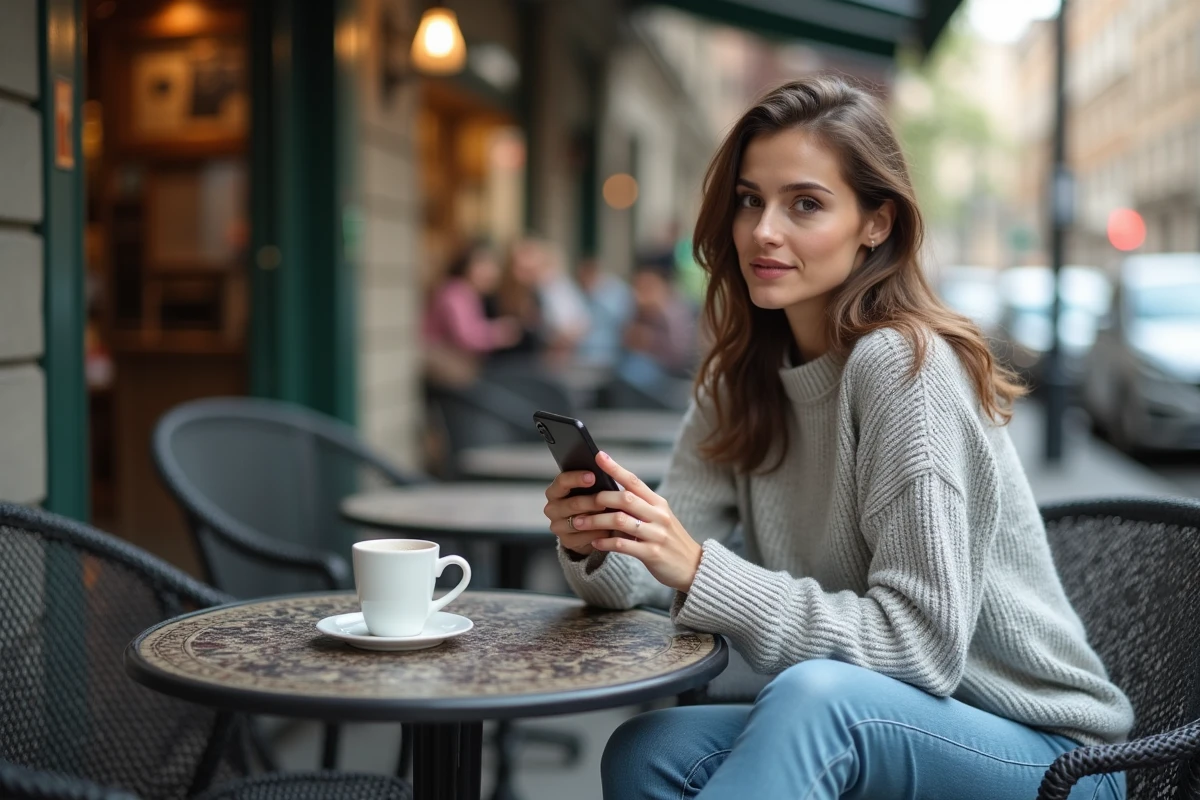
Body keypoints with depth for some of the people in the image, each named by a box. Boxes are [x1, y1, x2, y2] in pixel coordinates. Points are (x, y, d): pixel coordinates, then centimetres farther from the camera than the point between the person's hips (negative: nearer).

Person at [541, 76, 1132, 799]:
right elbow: (653, 570, 0)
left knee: (816, 695, -34)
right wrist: (595, 545, -23)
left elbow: (922, 644, -24)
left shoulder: (903, 366, -20)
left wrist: (702, 571, -30)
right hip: (855, 734, 6)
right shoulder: (742, 379, 3)